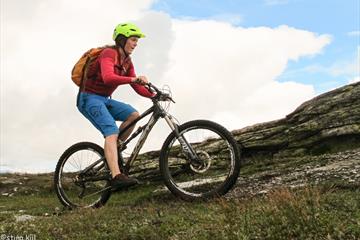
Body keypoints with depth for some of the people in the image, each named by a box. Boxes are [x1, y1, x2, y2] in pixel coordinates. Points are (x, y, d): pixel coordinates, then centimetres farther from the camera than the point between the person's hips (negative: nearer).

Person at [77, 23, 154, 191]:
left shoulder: (127, 62, 10)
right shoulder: (109, 54, -15)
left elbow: (138, 88, 7)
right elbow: (108, 78, -35)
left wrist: (155, 95, -8)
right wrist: (134, 79, -47)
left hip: (104, 100, 8)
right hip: (90, 98, -8)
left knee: (133, 114, -11)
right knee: (112, 131, -26)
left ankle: (113, 152, 0)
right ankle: (116, 177, -37)